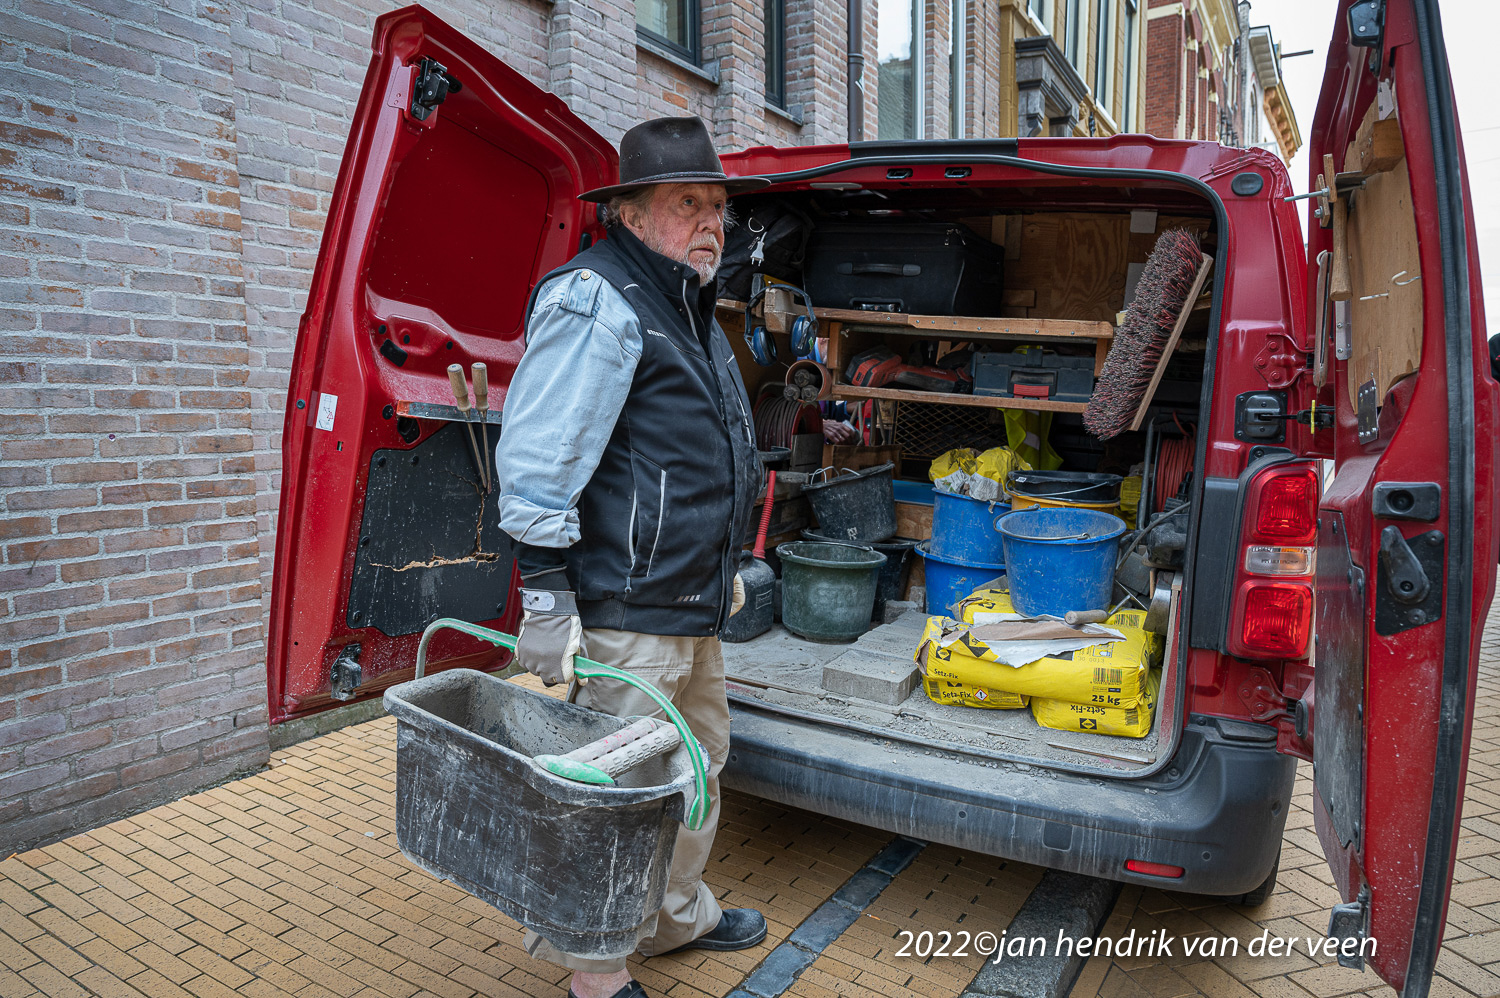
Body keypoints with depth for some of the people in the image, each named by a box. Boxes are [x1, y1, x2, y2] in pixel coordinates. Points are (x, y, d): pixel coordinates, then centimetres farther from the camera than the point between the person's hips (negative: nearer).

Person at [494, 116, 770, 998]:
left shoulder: (688, 310, 18)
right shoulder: (596, 302, -14)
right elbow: (539, 463, -21)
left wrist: (724, 565, 28)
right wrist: (547, 595, -23)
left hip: (693, 606, 11)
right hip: (628, 611, -10)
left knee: (699, 763, 22)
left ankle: (679, 915, 43)